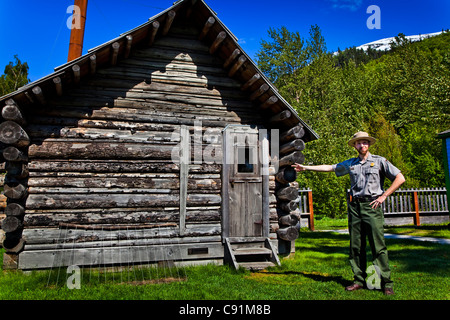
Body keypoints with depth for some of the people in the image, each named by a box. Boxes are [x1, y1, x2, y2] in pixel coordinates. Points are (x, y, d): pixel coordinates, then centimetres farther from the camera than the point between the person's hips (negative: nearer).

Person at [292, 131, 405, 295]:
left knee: (378, 246, -7)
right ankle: (359, 280, 13)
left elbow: (400, 178, 3)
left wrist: (383, 196, -3)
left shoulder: (379, 161, 6)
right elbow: (329, 167, 21)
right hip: (354, 206, 4)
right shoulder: (350, 164, 16)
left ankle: (387, 283, 2)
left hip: (372, 205, -4)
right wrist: (306, 167, 20)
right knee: (356, 245, 5)